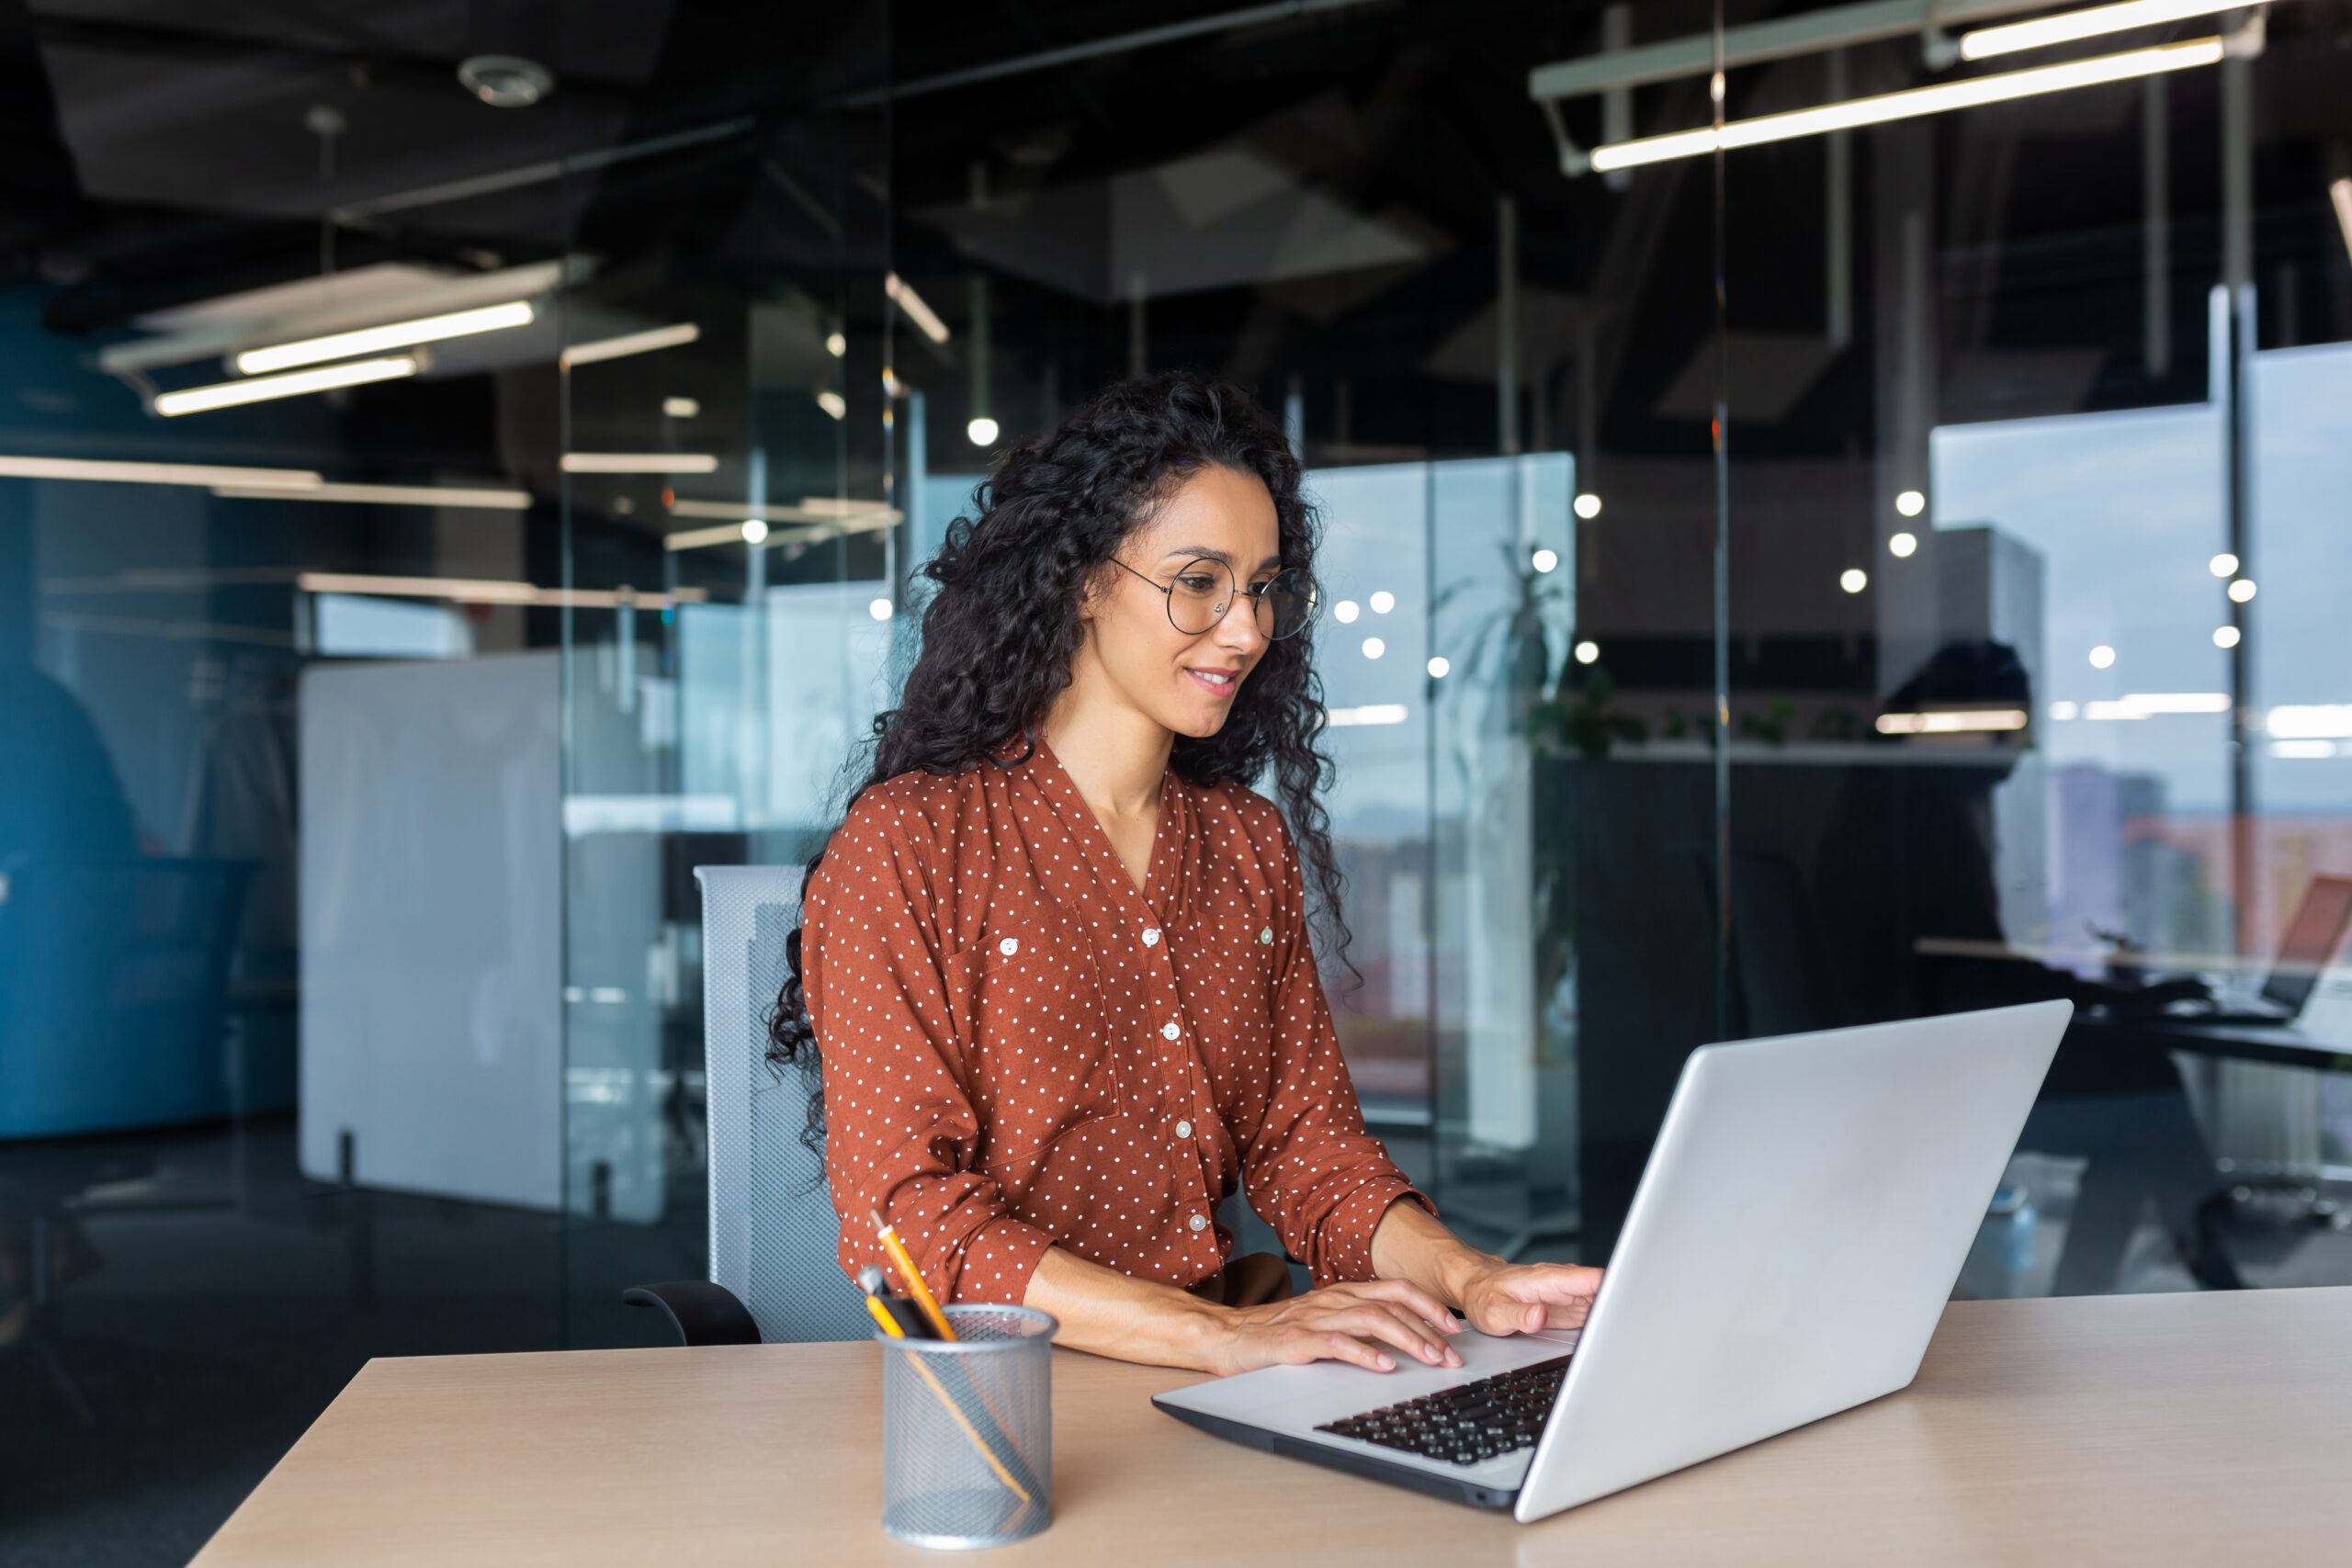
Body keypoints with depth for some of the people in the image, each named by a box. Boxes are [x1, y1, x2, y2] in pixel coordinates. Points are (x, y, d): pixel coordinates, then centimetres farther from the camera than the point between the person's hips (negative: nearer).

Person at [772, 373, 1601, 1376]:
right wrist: (1222, 1335, -24)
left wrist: (1463, 1276, -11)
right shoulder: (909, 844, -8)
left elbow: (1308, 1142, 10)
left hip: (1230, 1406, 4)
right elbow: (903, 1215, -14)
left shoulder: (1251, 845, 12)